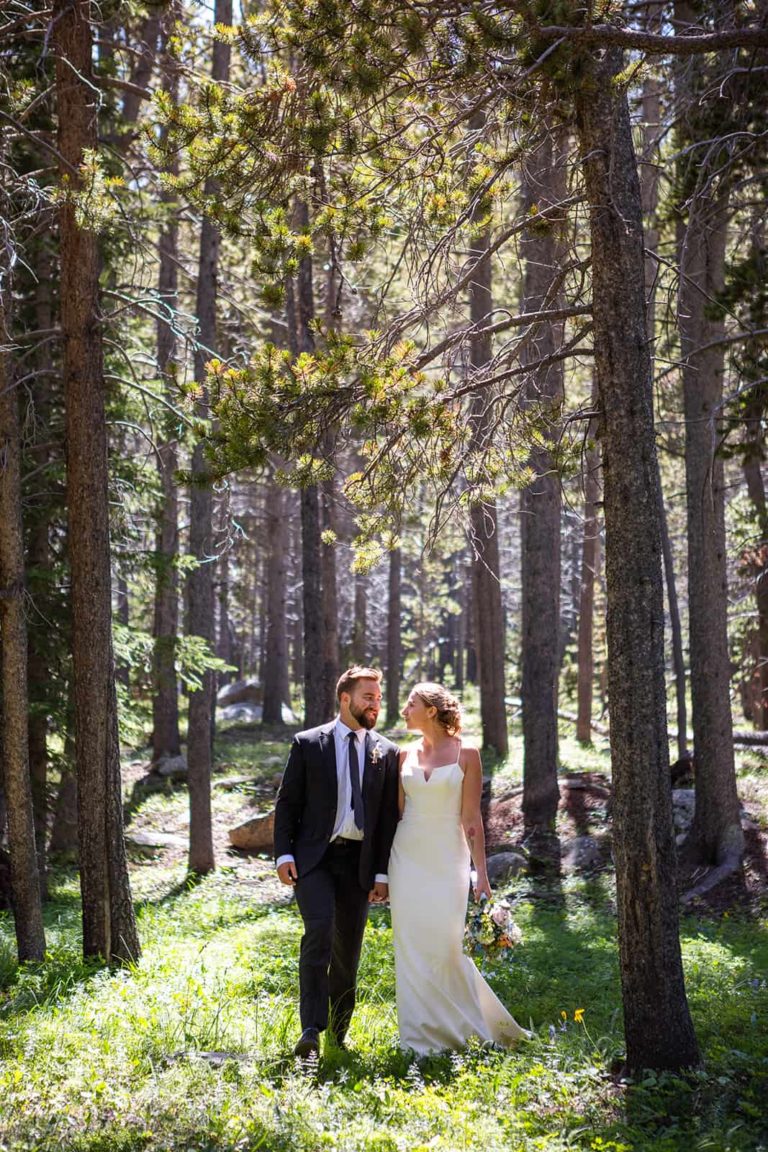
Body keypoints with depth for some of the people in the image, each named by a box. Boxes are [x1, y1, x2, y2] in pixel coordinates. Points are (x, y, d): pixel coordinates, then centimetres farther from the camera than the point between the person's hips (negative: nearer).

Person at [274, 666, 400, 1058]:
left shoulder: (386, 753, 7)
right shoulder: (307, 744, 1)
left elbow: (389, 816, 7)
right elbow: (287, 802, 2)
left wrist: (383, 872, 3)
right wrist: (284, 854, -7)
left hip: (359, 861, 3)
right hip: (314, 856, -3)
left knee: (349, 949, 7)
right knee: (319, 932, -20)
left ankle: (337, 1035, 21)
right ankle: (311, 1029, -20)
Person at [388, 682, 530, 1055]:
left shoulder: (465, 754, -2)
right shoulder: (406, 756, 8)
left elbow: (471, 818, -3)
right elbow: (397, 811, 12)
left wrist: (481, 874, -6)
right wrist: (382, 869, 9)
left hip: (447, 859, -3)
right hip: (408, 859, 4)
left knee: (445, 947, -5)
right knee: (410, 950, 2)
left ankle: (467, 1026, 17)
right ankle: (419, 1038, 10)